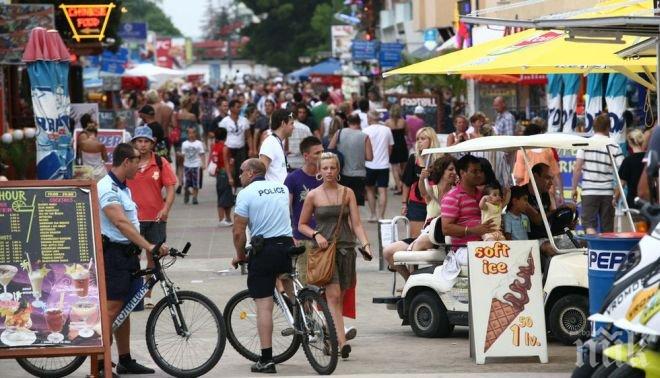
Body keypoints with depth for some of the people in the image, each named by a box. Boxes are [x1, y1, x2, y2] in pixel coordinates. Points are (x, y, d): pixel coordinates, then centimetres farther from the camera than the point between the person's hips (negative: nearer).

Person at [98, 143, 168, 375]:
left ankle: (125, 361, 20)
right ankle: (99, 364, -12)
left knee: (124, 308, 13)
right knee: (112, 308, -13)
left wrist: (144, 248, 14)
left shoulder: (123, 188, 16)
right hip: (113, 253, -10)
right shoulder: (107, 188, -17)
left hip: (127, 254, 10)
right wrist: (148, 246, -33)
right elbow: (121, 222, -28)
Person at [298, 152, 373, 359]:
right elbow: (302, 225, 10)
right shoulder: (313, 196, 3)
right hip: (323, 249, -3)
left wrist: (365, 244, -11)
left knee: (339, 298, 6)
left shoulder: (347, 193, 7)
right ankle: (342, 342, -22)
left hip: (345, 248, 3)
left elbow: (356, 223, 4)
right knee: (333, 295, -15)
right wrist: (316, 235, -9)